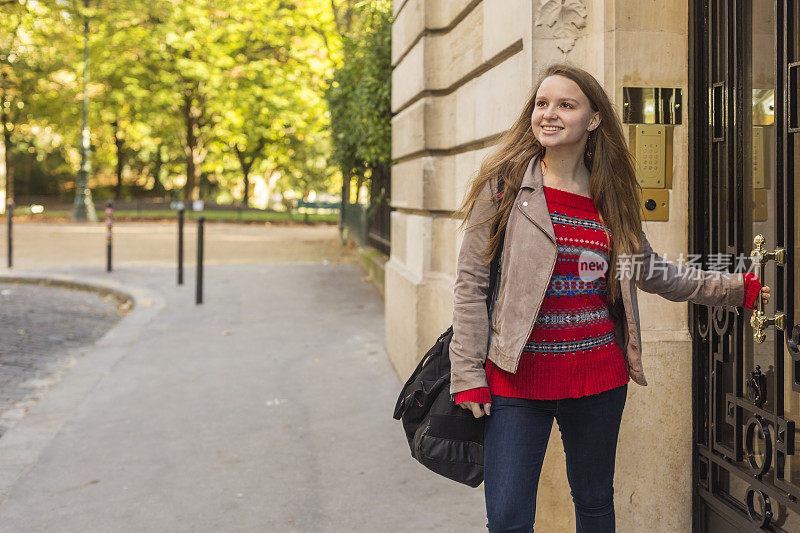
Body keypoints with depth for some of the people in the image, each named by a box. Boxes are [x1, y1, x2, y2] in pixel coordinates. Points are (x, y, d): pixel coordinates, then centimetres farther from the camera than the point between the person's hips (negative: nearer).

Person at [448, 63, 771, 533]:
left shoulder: (611, 196, 8)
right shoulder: (506, 183, -3)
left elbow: (653, 273, 20)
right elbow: (472, 283, -4)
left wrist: (738, 288, 21)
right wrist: (468, 375, -9)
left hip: (599, 375, 4)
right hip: (520, 376, -3)